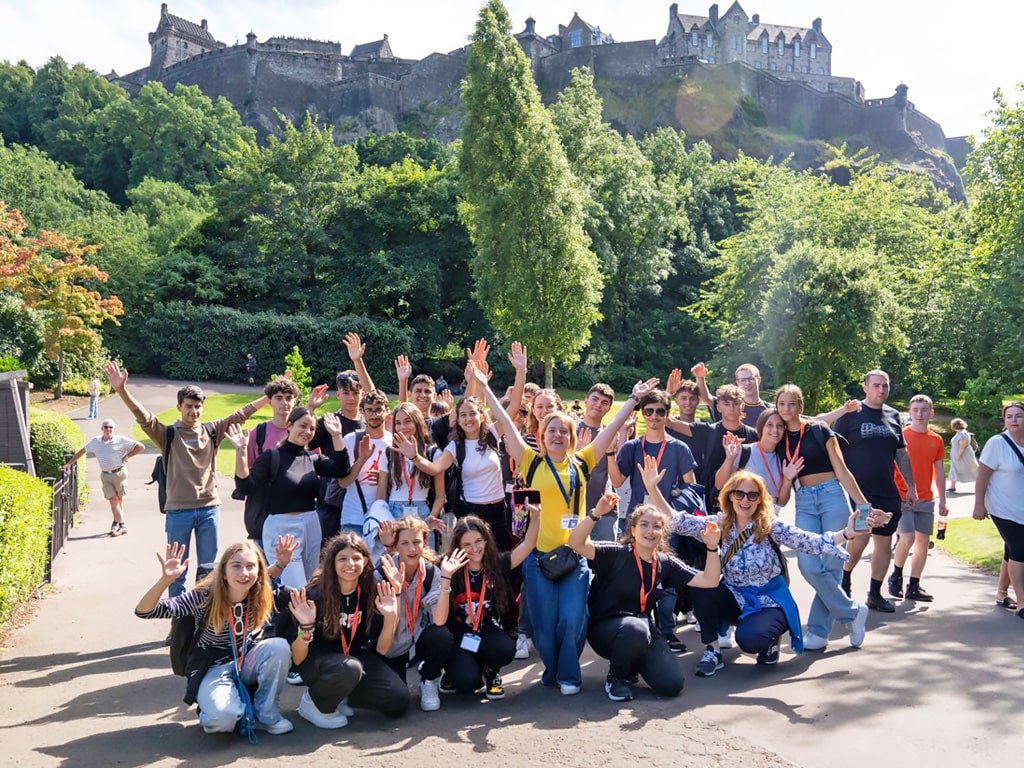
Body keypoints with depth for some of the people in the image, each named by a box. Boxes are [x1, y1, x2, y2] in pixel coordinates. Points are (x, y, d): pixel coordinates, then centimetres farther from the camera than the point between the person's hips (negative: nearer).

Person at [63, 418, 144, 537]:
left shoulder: (121, 440, -4)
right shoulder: (95, 442, 7)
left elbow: (141, 447, -3)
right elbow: (82, 451, 22)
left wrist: (127, 456, -5)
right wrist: (69, 463, 21)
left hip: (120, 473, -2)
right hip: (105, 475, 3)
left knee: (119, 500, 2)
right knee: (113, 499, -6)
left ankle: (115, 523, 11)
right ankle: (122, 525, -4)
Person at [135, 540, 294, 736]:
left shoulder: (261, 596, -12)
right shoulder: (205, 598, -22)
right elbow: (143, 611, -25)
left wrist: (282, 563, -11)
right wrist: (166, 579, -44)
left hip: (246, 664, 4)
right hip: (213, 669, -4)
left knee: (279, 647, -27)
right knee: (224, 716, -34)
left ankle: (266, 714, -7)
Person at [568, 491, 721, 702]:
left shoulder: (665, 564, 3)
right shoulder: (617, 554, -13)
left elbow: (709, 581, 3)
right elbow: (576, 543, -28)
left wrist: (712, 548, -12)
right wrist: (596, 514, -42)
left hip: (643, 629, 5)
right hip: (605, 628, -5)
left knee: (671, 685, -15)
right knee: (635, 629, -39)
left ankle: (632, 665, 18)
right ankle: (615, 678, -7)